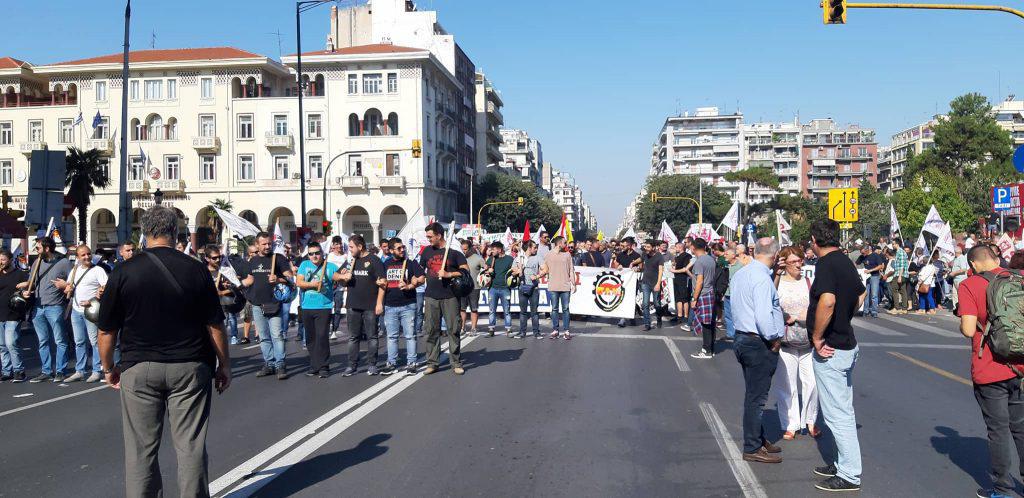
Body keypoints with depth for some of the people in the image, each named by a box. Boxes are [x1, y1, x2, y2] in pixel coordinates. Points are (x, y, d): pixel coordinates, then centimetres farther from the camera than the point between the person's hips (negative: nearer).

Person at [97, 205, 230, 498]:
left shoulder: (124, 273, -4)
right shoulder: (195, 270, -4)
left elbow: (106, 331, 0)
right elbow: (216, 326, -1)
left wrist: (108, 368, 16)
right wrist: (224, 365, 10)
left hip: (138, 368, 0)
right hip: (190, 368, 0)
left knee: (141, 448, 9)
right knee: (190, 445, 7)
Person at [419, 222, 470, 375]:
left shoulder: (454, 250, 0)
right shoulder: (427, 251, 12)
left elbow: (465, 269, -5)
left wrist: (449, 274, -16)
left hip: (450, 296, -3)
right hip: (431, 297, 3)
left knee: (453, 329, -1)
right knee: (431, 330, 5)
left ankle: (456, 363, 8)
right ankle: (432, 362, 13)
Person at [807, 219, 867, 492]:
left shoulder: (826, 264, -18)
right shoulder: (846, 262, 10)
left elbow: (827, 300, -34)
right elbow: (861, 294, 26)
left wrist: (817, 337, -23)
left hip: (830, 350, -10)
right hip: (847, 344, 10)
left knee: (836, 413, -2)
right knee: (844, 410, 18)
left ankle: (849, 476, 4)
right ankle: (844, 463, 29)